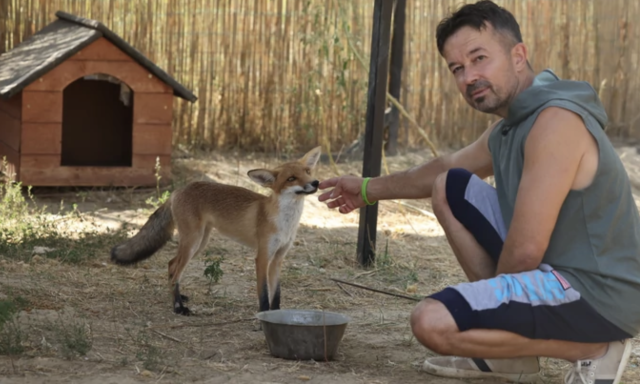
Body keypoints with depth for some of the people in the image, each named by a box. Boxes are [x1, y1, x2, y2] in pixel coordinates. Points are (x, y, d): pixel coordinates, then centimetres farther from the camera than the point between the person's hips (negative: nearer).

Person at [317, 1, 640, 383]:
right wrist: (370, 188, 39)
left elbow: (525, 251, -24)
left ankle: (594, 349, -6)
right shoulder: (509, 126, 10)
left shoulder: (556, 120, -21)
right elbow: (447, 167, 32)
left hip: (597, 294, -10)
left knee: (432, 322, -24)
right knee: (450, 188, 17)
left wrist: (497, 296, -5)